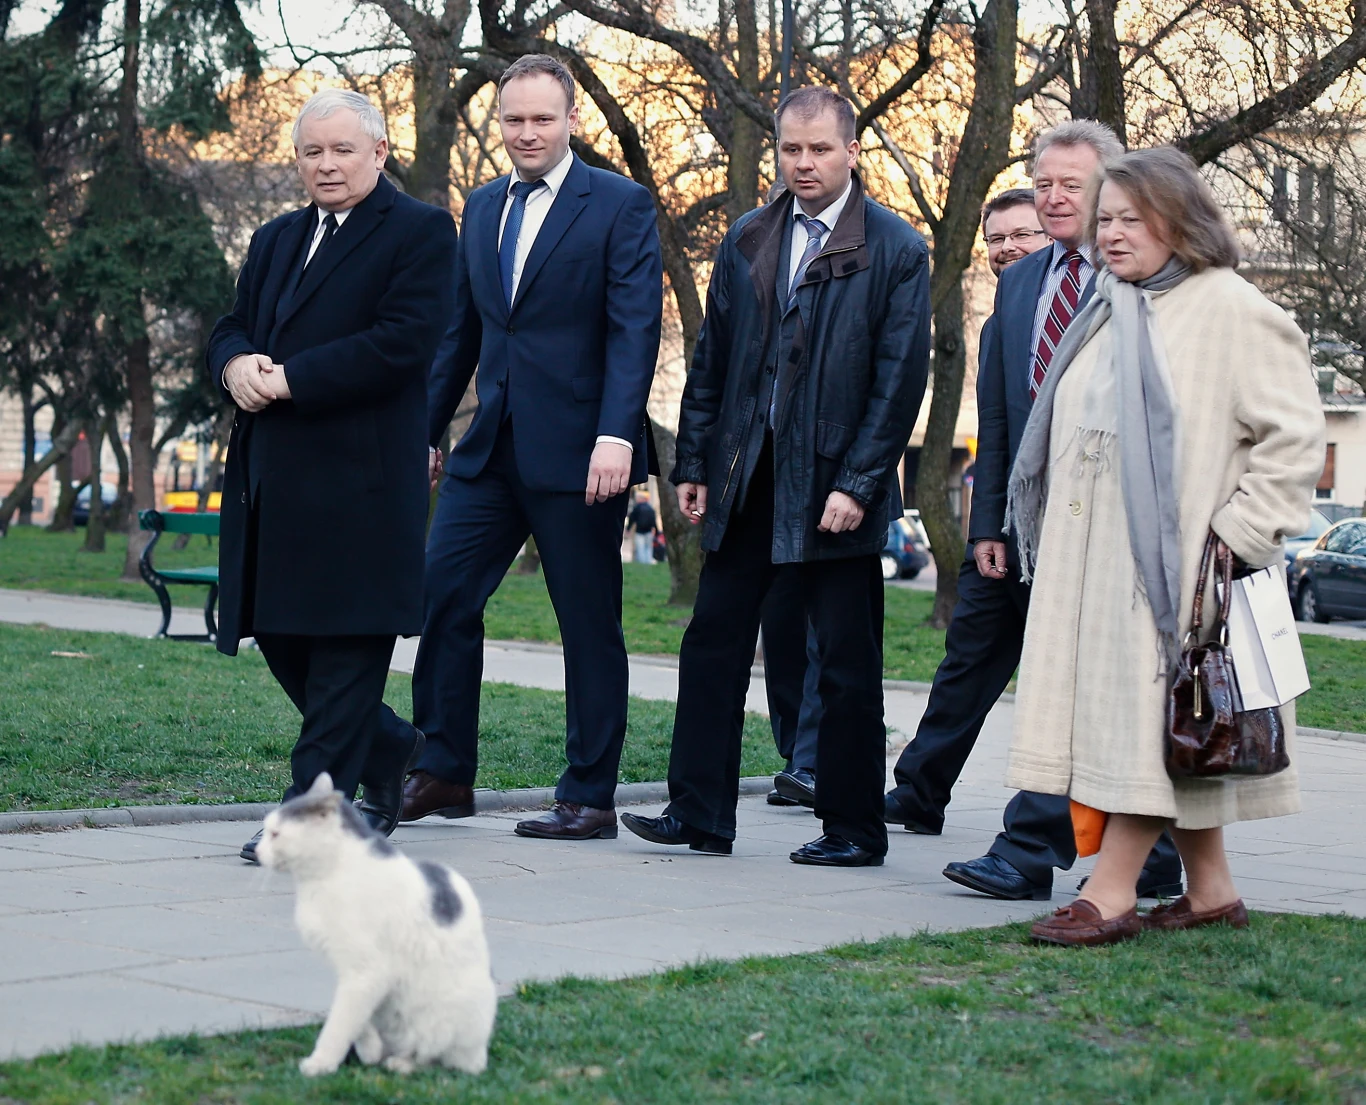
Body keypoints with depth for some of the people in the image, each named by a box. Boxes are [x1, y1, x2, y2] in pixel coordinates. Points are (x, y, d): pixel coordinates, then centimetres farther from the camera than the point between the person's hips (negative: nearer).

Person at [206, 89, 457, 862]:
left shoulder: (420, 232, -3)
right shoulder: (276, 241, 21)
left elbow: (402, 342, -15)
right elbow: (232, 329, 19)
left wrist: (289, 378, -16)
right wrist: (238, 364, -6)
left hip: (360, 474, -8)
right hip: (275, 479, 8)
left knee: (347, 640, -4)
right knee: (279, 636, 12)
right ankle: (387, 752, 30)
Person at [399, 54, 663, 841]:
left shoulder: (621, 206, -4)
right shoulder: (483, 208, 15)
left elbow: (635, 328, -12)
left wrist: (616, 434, -22)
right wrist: (423, 430, 16)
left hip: (577, 453, -6)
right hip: (493, 448, 6)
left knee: (590, 625, 2)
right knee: (441, 593, -1)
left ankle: (591, 799, 10)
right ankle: (445, 774, 10)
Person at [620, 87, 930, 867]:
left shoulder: (896, 250, -4)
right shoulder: (747, 241, 11)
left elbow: (901, 378, -8)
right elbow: (712, 358, 13)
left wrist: (857, 485, -14)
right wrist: (695, 463, 7)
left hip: (832, 486, -5)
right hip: (747, 480, 5)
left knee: (848, 666, 2)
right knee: (713, 644, 5)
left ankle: (855, 829, 12)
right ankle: (699, 814, 12)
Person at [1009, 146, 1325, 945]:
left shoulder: (1231, 310, -8)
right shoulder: (1110, 312, 16)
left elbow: (1296, 434, -10)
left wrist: (1238, 534, -15)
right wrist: (1062, 542, 15)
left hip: (1176, 560, -8)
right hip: (1100, 560, 8)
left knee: (1157, 712, -8)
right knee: (1134, 716, 9)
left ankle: (1112, 891, -8)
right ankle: (1210, 889, 17)